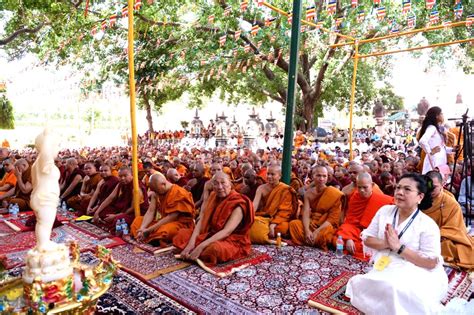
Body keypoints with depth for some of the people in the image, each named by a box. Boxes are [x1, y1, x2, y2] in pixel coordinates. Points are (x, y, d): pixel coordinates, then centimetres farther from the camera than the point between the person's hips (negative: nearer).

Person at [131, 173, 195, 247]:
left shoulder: (178, 193, -20)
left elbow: (171, 218, -22)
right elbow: (150, 211, -2)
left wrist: (149, 230, -23)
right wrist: (142, 228, -18)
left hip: (181, 223, -8)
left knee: (164, 231, -39)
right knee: (137, 220, 3)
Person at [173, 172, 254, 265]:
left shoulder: (238, 204, -20)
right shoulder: (213, 197, 2)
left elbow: (227, 232, -29)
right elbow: (201, 220, -3)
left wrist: (201, 246, -35)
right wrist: (191, 242, -19)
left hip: (232, 241, -6)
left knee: (215, 248, -37)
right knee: (182, 234, 0)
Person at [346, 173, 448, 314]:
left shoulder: (428, 225, -11)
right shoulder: (384, 211, 2)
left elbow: (431, 262, -14)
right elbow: (367, 239, 4)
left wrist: (399, 247, -21)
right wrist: (386, 244, -16)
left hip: (414, 274, -4)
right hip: (383, 269, 4)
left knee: (391, 287, -32)